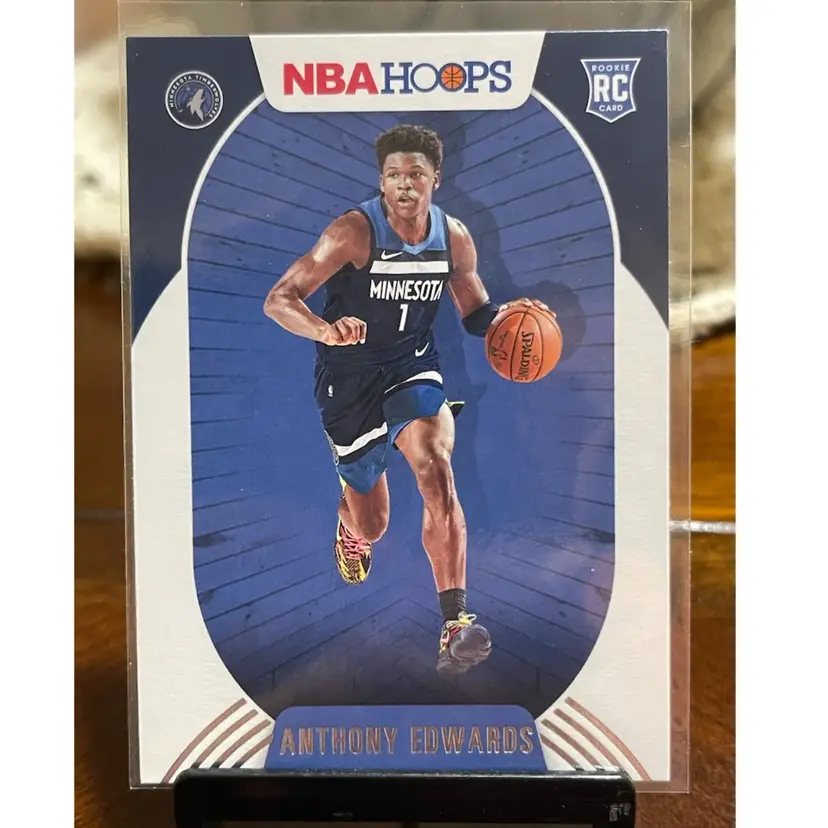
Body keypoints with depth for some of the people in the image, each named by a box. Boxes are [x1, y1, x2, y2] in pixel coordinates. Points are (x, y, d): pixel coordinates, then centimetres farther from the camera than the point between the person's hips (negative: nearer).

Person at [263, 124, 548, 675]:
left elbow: (477, 314, 9)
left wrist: (507, 315, -14)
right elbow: (278, 300, -23)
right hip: (350, 376, -2)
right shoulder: (354, 232, -17)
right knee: (371, 526, 10)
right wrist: (325, 330, -44)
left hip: (413, 367, 2)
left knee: (435, 466, -29)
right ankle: (349, 524, 52)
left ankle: (455, 624, -21)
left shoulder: (454, 238, -4)